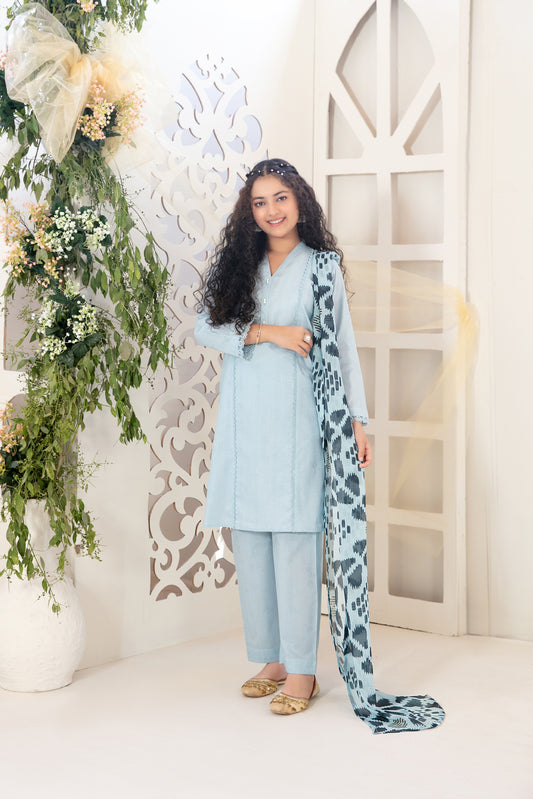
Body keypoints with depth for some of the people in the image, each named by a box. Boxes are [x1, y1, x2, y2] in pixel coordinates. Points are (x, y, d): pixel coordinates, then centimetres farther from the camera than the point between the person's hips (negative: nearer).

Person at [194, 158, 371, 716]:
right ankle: (271, 659, 17)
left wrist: (356, 419, -2)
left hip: (295, 419, -4)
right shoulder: (238, 264, 14)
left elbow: (343, 347, 4)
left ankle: (301, 670, 1)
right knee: (250, 540, 5)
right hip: (243, 423, 4)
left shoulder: (321, 267, 5)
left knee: (295, 540, -6)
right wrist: (267, 332, -9)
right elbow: (205, 327, 4)